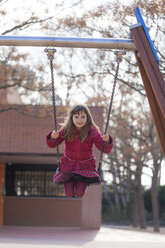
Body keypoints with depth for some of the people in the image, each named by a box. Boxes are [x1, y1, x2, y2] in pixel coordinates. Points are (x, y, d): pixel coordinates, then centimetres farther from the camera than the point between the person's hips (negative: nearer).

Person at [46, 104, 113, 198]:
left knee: (79, 193, -10)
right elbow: (52, 144, -5)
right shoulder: (66, 130, -12)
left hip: (85, 166, -1)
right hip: (68, 165, 1)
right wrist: (53, 137, -28)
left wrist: (107, 141, -37)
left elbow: (106, 149, -15)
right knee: (69, 193, -2)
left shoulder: (92, 131, -15)